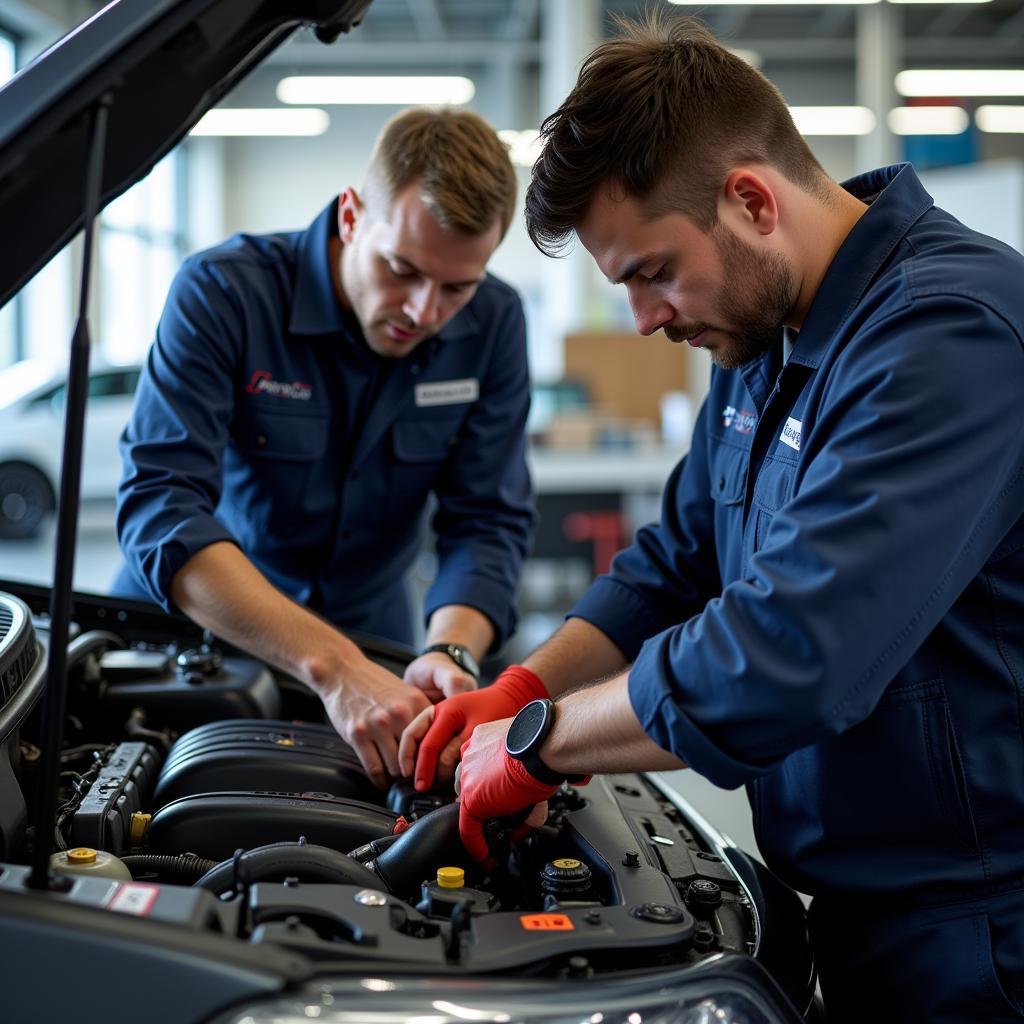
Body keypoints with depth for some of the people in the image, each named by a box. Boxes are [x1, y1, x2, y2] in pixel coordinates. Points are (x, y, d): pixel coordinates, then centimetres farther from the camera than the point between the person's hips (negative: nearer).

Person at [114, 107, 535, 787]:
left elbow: (490, 522, -8)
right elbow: (159, 510, -30)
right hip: (196, 626, -1)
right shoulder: (222, 292, -21)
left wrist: (452, 652, -30)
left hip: (363, 642, 2)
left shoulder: (493, 323, -9)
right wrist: (334, 669, -40)